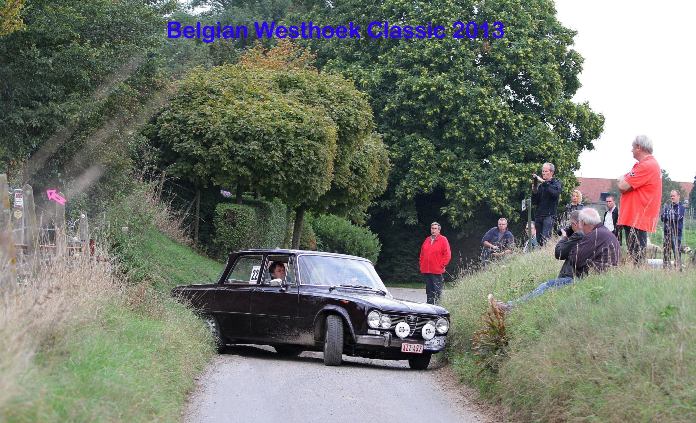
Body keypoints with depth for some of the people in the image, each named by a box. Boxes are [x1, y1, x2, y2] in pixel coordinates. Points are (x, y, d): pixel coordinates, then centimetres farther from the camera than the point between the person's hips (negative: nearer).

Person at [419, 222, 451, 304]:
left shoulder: (443, 240, -2)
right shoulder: (427, 240, 16)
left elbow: (447, 254, -5)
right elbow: (422, 253, 22)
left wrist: (441, 265, -9)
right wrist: (421, 265, 12)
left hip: (437, 271, -6)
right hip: (426, 271, 6)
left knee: (437, 291, -7)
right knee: (429, 291, 10)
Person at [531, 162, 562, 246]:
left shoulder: (556, 183, 6)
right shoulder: (540, 185, 19)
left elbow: (556, 192, -19)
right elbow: (534, 202, 16)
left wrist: (544, 182, -21)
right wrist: (534, 191, -2)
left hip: (549, 215, -6)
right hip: (538, 215, 6)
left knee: (545, 238, -21)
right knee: (538, 240, 1)